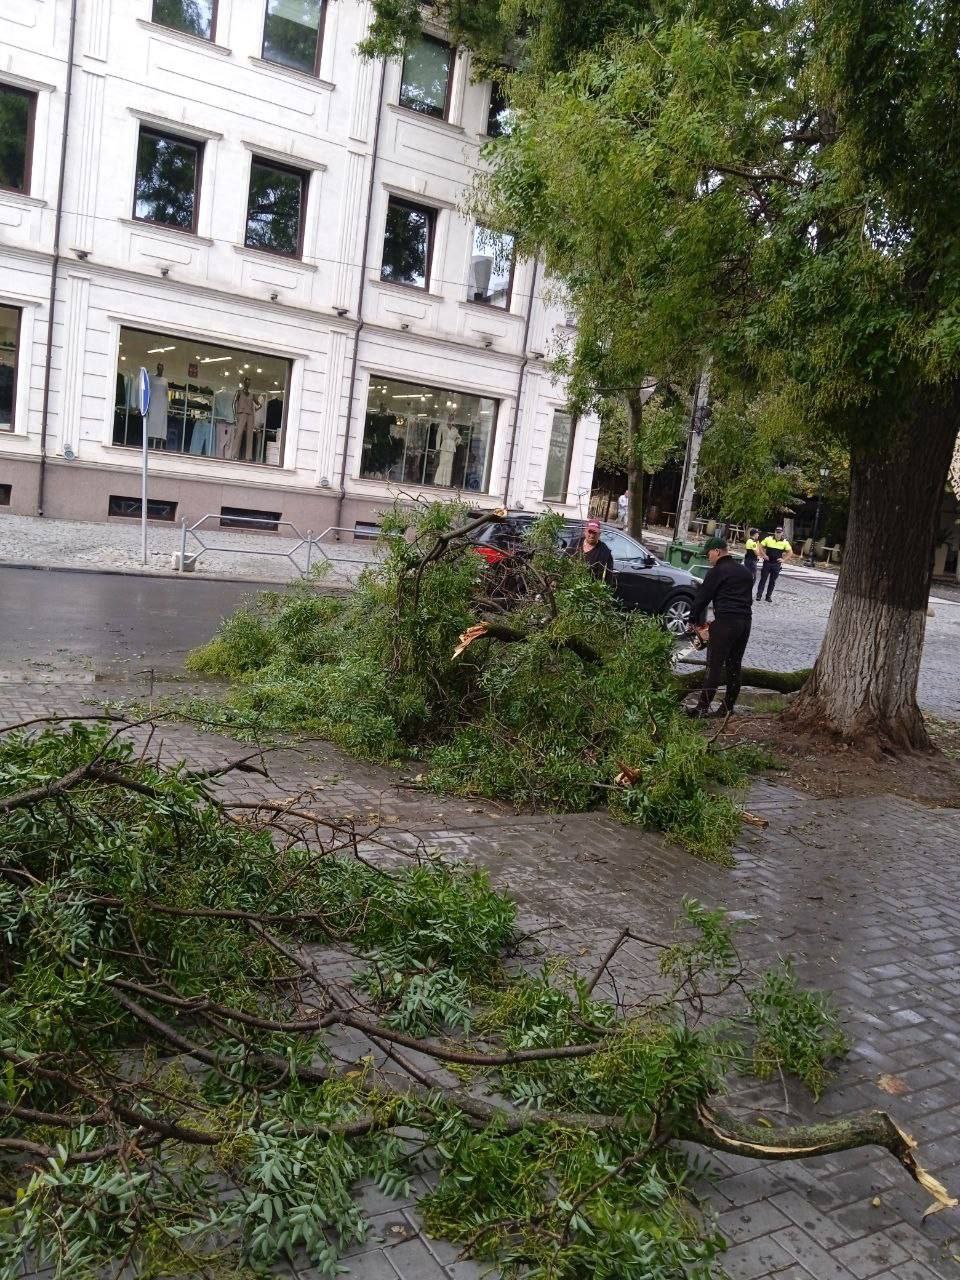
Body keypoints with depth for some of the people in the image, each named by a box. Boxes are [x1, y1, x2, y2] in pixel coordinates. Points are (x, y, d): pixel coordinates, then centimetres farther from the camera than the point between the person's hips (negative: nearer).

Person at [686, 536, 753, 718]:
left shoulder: (717, 571, -3)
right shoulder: (745, 572, 19)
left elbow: (702, 597, -2)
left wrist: (693, 620, 11)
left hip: (725, 621, -7)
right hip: (745, 621, 7)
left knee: (714, 665, -7)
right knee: (734, 666, 12)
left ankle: (703, 707, -10)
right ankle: (728, 707, 15)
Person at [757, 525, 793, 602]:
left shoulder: (785, 542, -1)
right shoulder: (768, 539, -4)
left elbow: (790, 552, 5)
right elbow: (761, 547, 4)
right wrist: (764, 555, -7)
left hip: (777, 564, 1)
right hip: (767, 563, -1)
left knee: (772, 581, 7)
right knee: (763, 579, -1)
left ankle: (768, 596, 17)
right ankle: (759, 595, 4)